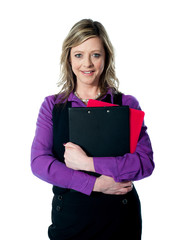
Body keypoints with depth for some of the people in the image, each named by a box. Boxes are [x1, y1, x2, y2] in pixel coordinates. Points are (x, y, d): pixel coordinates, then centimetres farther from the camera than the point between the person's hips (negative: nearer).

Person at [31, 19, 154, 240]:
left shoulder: (127, 104, -1)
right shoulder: (51, 106, 3)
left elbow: (146, 162, -11)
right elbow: (39, 162, -8)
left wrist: (88, 163, -18)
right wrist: (95, 184, -17)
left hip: (119, 216, 0)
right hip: (68, 216, 1)